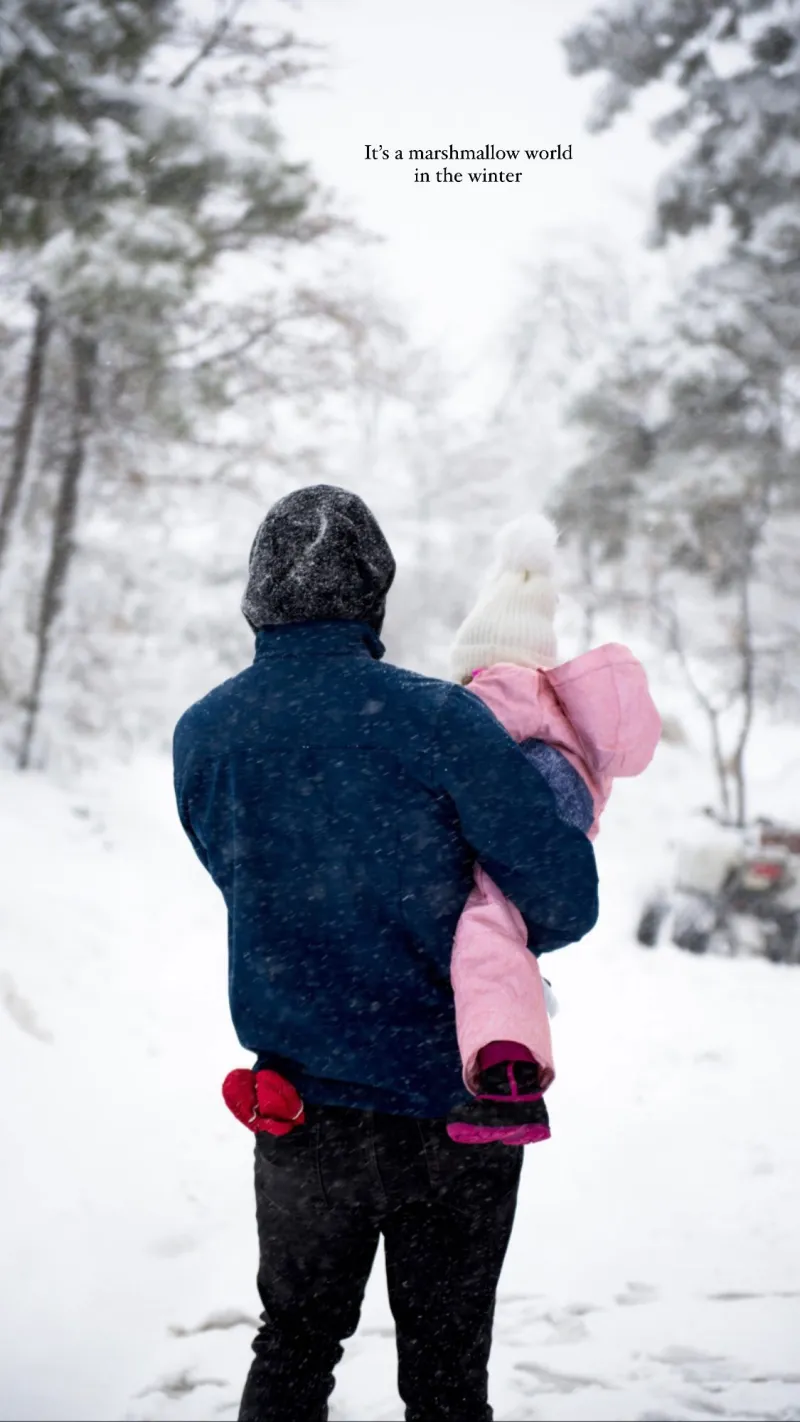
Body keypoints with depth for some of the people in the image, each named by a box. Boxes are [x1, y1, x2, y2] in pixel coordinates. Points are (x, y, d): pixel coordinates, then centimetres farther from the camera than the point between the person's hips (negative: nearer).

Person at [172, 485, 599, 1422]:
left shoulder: (200, 736, -3)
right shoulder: (436, 721, -18)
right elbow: (567, 903, -17)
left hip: (296, 1103, 4)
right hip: (450, 1104, -3)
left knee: (292, 1345, 21)